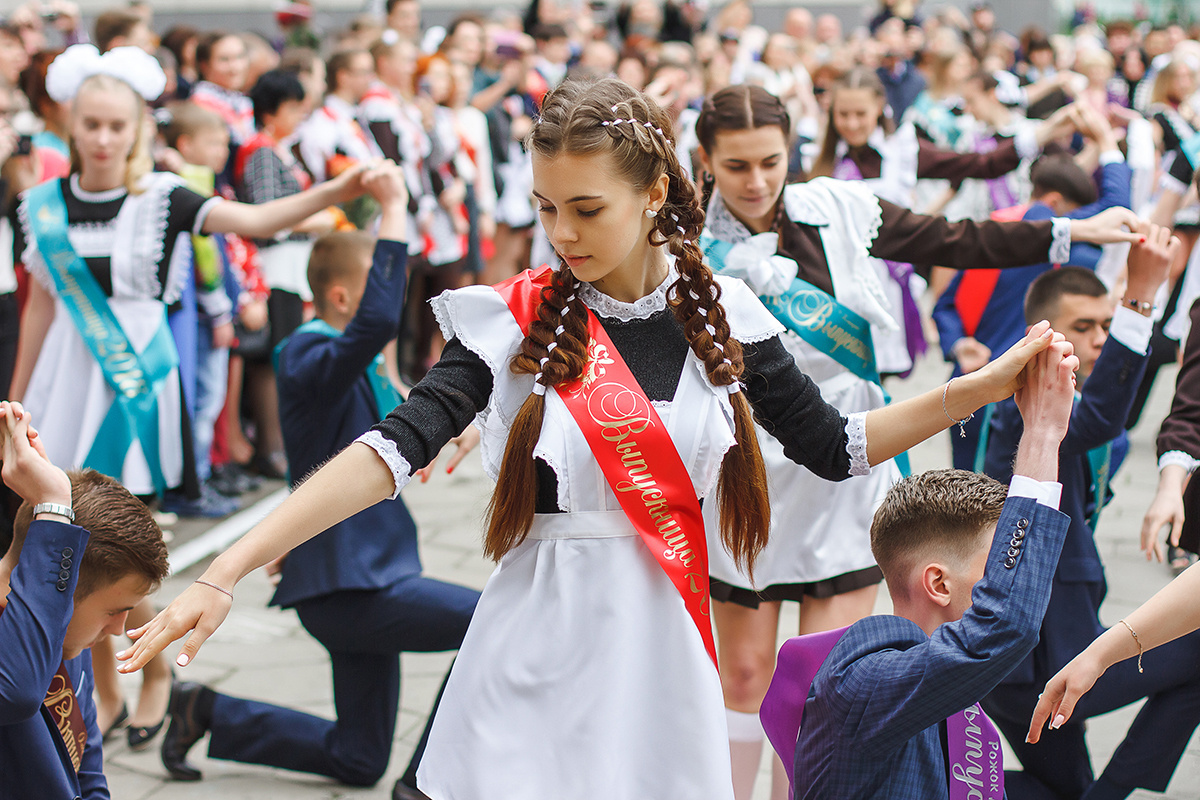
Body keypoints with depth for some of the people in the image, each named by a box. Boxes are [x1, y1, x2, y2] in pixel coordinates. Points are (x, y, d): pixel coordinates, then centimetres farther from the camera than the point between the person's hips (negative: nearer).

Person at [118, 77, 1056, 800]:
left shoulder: (722, 318, 2)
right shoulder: (514, 319, -5)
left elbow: (834, 447, 12)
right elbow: (395, 449, -15)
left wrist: (982, 387, 4)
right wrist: (224, 572, -26)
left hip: (662, 653, 2)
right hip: (537, 657, -2)